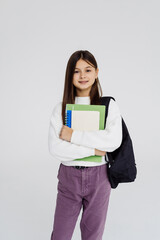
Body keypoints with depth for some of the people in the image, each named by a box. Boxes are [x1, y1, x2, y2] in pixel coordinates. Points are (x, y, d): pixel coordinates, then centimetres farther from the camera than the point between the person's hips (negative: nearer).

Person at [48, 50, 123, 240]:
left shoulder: (109, 105, -3)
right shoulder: (60, 108, -2)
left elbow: (114, 141, -18)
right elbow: (55, 149, -12)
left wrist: (73, 135, -17)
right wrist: (93, 149, -18)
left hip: (99, 176, 0)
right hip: (69, 176, 1)